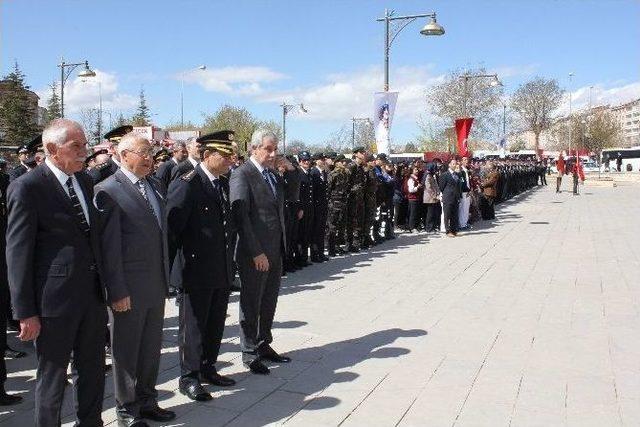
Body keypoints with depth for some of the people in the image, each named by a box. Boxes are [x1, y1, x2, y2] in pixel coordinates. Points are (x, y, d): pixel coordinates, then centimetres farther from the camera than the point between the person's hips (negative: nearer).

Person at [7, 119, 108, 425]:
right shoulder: (27, 187, -12)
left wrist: (103, 285, 13)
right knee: (52, 377, 10)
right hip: (55, 298, -6)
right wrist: (25, 313, -12)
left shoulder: (85, 181, 8)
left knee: (93, 371, 18)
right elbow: (18, 253, -12)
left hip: (93, 295, 7)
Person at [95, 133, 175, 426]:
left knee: (151, 347, 17)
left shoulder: (156, 186, 10)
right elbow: (110, 245, -14)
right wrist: (117, 291, -15)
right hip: (128, 287, -6)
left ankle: (146, 401, 33)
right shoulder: (109, 190, -12)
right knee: (127, 350, 8)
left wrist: (165, 277, 13)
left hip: (156, 284, 7)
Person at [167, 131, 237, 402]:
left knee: (216, 324, 18)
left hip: (223, 270, 7)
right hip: (197, 271, -7)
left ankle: (208, 369, 34)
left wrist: (231, 261, 12)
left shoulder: (224, 183, 9)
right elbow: (172, 229, -14)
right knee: (193, 325, 6)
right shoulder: (186, 185, -15)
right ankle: (189, 378, 20)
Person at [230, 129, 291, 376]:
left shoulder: (273, 175, 13)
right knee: (251, 304, 6)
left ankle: (264, 346, 31)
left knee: (269, 302, 16)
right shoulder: (242, 175, -12)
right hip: (255, 254, -8)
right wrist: (256, 252, -20)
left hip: (275, 252, 8)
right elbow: (240, 215, -18)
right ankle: (249, 353, 20)